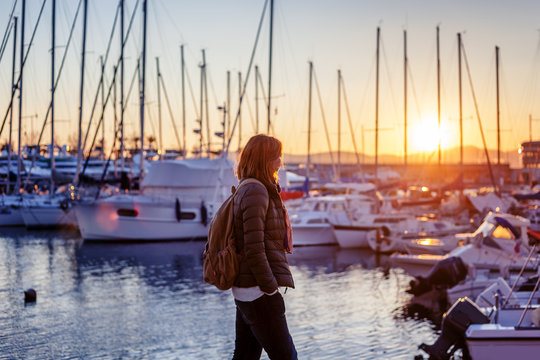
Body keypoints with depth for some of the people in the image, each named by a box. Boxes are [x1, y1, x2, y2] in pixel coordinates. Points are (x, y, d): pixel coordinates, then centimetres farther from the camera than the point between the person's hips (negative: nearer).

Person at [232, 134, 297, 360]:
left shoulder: (251, 191, 15)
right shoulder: (255, 192, -15)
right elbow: (254, 250, -21)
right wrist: (271, 290, -17)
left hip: (245, 290, 10)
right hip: (258, 291, -10)